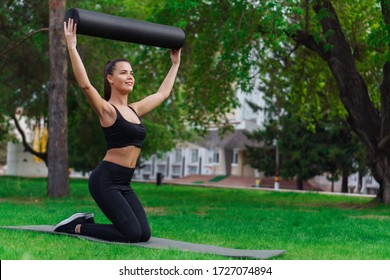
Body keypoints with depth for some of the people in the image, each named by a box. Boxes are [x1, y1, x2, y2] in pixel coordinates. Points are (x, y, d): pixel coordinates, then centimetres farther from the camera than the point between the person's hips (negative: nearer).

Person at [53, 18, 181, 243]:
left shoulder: (135, 110, 14)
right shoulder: (106, 110, -8)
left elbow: (163, 93, 26)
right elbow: (85, 84, -25)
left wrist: (175, 63, 32)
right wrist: (72, 46, -28)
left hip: (124, 183, 8)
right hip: (105, 180, -8)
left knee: (144, 234, -4)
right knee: (132, 234, -17)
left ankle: (84, 221, 15)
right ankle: (76, 226, 3)